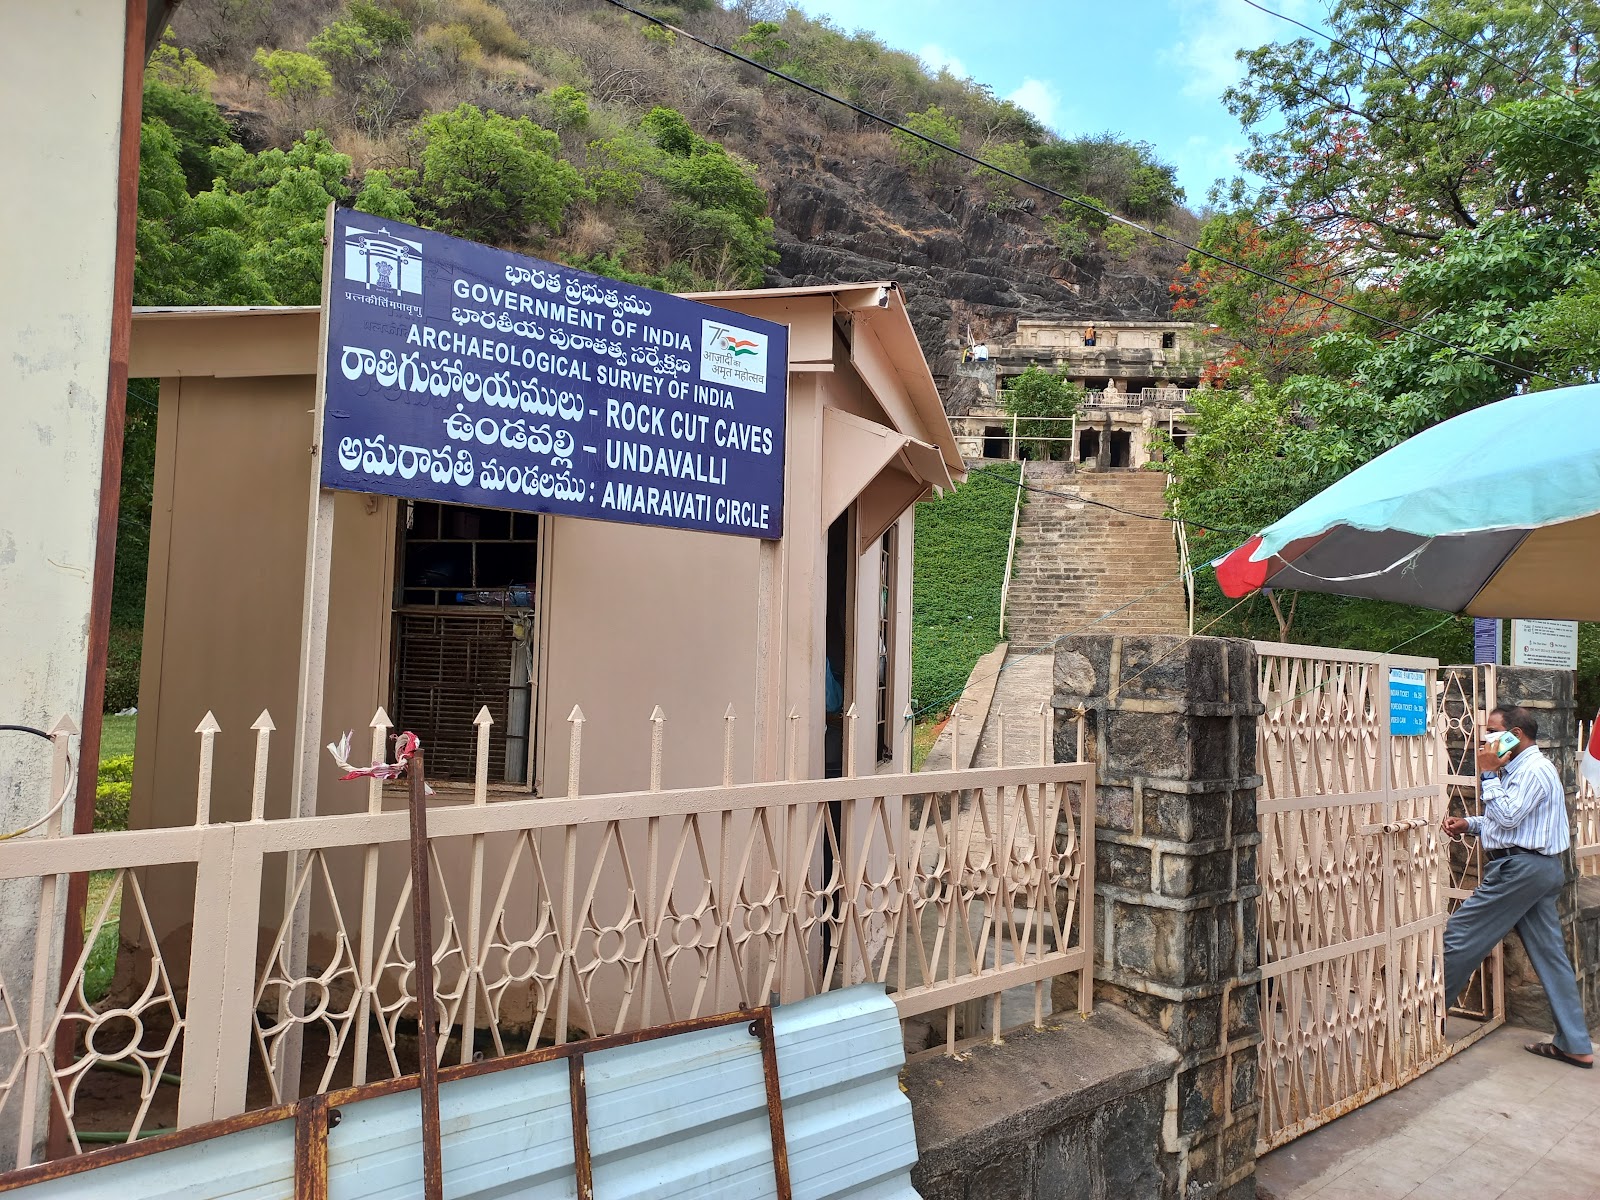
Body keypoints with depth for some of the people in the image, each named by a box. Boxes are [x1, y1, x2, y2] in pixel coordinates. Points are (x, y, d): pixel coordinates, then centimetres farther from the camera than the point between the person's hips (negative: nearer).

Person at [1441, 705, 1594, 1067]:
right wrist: (1469, 824, 10)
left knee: (1458, 938, -5)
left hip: (1520, 868, -11)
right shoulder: (1521, 768, 18)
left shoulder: (1533, 770, -14)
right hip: (1540, 869, 11)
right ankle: (1576, 1046, 14)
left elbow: (1508, 817, -22)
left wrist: (1489, 773, -19)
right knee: (1550, 953, 10)